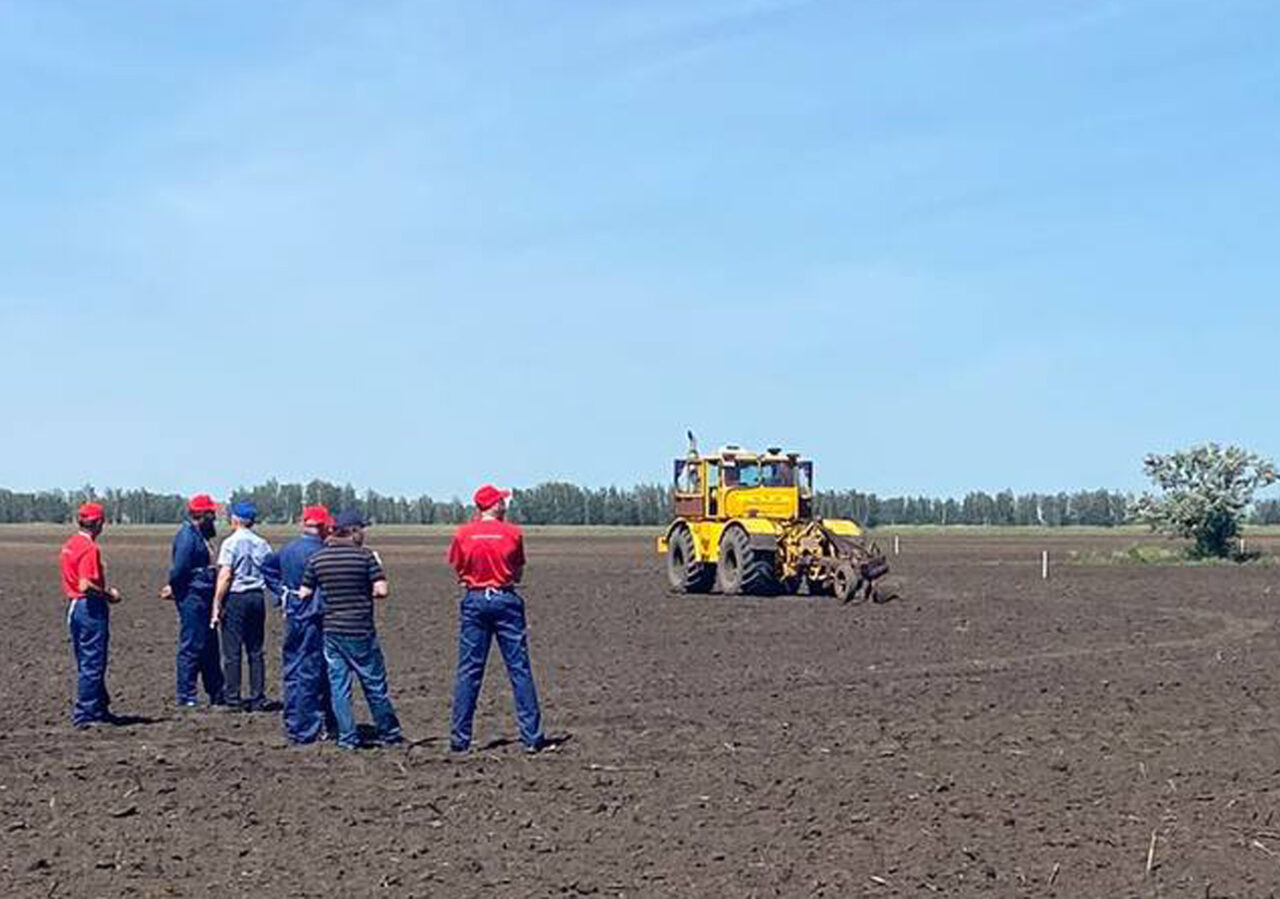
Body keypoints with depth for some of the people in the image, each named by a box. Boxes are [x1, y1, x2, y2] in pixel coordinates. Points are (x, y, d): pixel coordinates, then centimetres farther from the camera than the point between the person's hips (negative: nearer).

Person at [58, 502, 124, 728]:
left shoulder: (70, 544, 12)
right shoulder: (89, 548, -18)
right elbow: (86, 585, -25)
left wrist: (105, 590, 15)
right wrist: (109, 595, -12)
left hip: (74, 605, 10)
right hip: (91, 608, -10)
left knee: (86, 663, 16)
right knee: (92, 664, -4)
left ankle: (100, 709, 25)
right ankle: (85, 715, -2)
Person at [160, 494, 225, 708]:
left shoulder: (200, 535, 17)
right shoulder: (187, 536, -15)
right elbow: (179, 568, -19)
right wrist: (174, 588, -6)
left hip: (203, 598, 10)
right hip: (192, 597, -10)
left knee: (210, 647, 14)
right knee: (191, 646, -6)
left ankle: (217, 694, 21)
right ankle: (186, 696, -1)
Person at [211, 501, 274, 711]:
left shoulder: (231, 543, -8)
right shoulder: (262, 544, 8)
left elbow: (225, 576, -13)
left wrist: (217, 605, -10)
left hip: (235, 598, -5)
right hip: (257, 598, 5)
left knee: (232, 651, -1)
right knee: (255, 651, 9)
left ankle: (233, 699, -1)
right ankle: (258, 698, 9)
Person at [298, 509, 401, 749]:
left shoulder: (317, 559, 1)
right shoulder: (365, 556, -9)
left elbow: (304, 595, 2)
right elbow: (382, 591, -14)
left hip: (332, 630, 3)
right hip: (361, 631, -3)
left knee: (338, 685, 9)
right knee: (374, 684, 9)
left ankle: (347, 738, 9)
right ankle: (389, 734, 19)